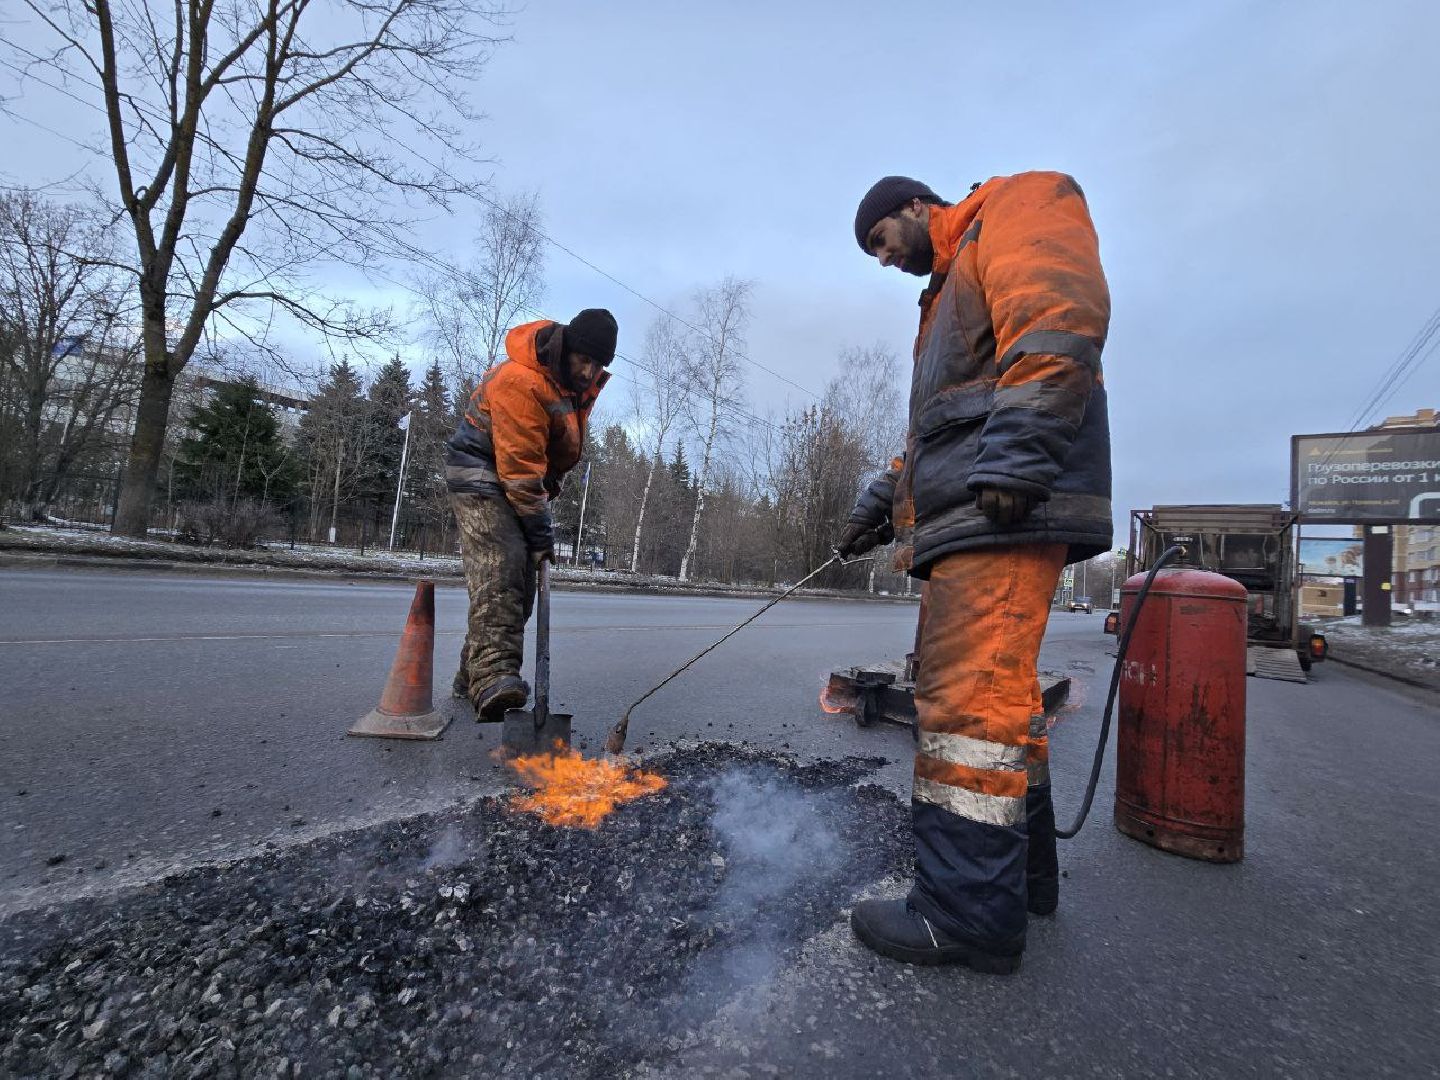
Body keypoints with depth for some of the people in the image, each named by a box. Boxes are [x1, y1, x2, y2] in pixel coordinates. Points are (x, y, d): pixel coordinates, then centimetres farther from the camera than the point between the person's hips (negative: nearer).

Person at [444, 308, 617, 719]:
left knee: (520, 578, 5)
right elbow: (520, 468, -29)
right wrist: (542, 530, -25)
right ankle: (492, 675, -34)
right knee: (499, 568, -26)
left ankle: (473, 676, 14)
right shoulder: (519, 381, -29)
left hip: (525, 477, 8)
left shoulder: (587, 378, -1)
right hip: (482, 470, -8)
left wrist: (550, 483, 14)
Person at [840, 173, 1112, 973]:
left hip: (1006, 511, -10)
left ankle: (967, 911, -5)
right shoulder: (947, 293, 35)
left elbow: (1060, 319, -14)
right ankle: (1019, 872, 23)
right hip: (968, 517, 10)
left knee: (969, 696, -13)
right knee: (993, 691, 11)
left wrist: (1016, 453, -25)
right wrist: (882, 502, 23)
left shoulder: (1016, 209, 8)